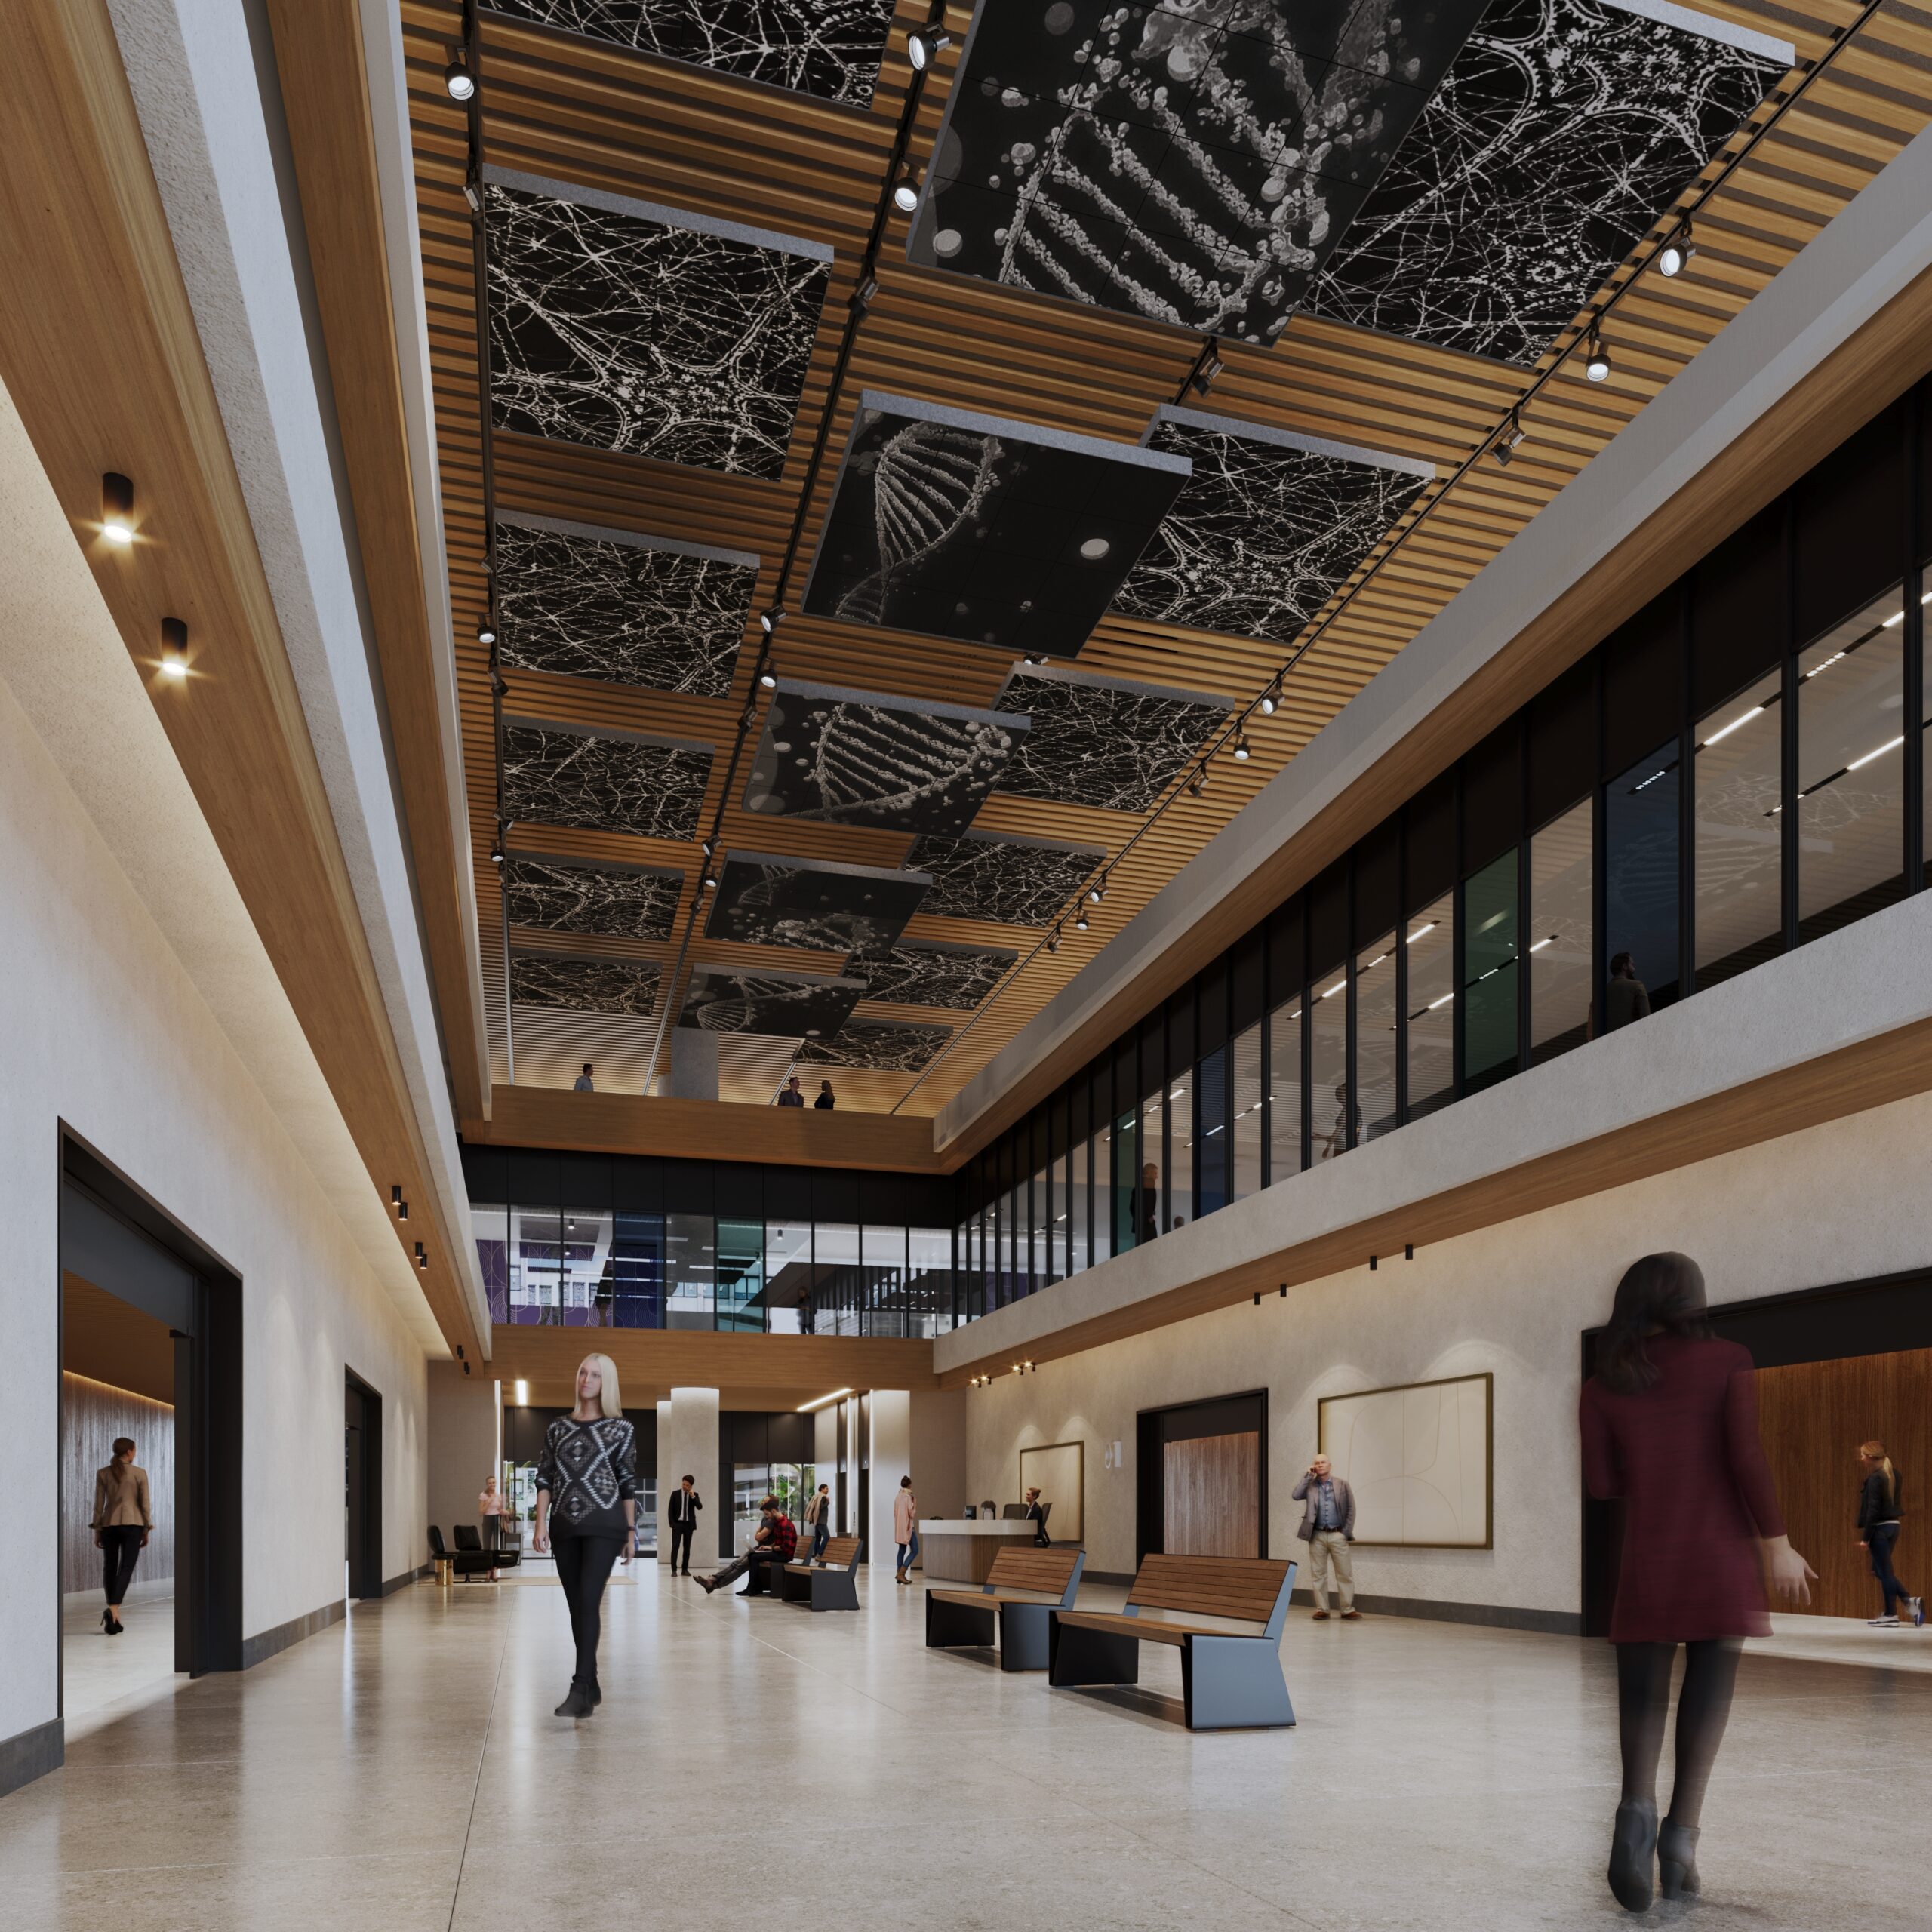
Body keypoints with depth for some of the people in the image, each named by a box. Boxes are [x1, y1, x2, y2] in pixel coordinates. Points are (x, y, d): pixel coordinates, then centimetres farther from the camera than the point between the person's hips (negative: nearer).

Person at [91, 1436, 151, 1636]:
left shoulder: (102, 1474, 3)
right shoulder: (140, 1473, -2)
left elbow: (98, 1504, 2)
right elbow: (145, 1503, -2)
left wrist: (97, 1531, 8)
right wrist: (147, 1530, 5)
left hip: (109, 1524, 3)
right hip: (132, 1524, -2)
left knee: (110, 1568, 12)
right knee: (126, 1568, -5)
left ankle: (113, 1620, 14)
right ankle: (113, 1610, -26)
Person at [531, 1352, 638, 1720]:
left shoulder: (621, 1429, 3)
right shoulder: (557, 1428, 11)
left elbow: (628, 1483, 6)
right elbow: (545, 1479, 9)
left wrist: (631, 1531, 5)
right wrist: (541, 1524, -2)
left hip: (604, 1523, -4)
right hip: (565, 1525, 4)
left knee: (588, 1602, -15)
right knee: (576, 1606, 7)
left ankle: (581, 1692, -18)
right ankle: (592, 1686, 18)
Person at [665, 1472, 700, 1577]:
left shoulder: (694, 1495, 4)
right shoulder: (675, 1494, 1)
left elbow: (699, 1507, -11)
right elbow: (671, 1510, 2)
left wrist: (693, 1497, -20)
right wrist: (672, 1523, -6)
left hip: (689, 1524, 2)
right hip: (677, 1523, -2)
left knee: (687, 1547, 5)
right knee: (675, 1546, -9)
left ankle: (685, 1569, 12)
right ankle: (674, 1569, -7)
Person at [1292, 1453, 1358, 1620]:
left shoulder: (1342, 1485, 5)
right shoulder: (1310, 1485, 7)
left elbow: (1351, 1509, 5)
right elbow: (1296, 1496, -10)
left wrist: (1347, 1532, -3)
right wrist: (1307, 1476, -8)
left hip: (1338, 1535, -1)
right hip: (1317, 1536, 1)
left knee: (1345, 1574, 0)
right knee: (1318, 1574, 2)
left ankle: (1348, 1610, 6)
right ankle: (1321, 1610, 8)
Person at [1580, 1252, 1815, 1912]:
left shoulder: (1604, 1384, 5)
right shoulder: (1727, 1360, 0)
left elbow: (1601, 1481, 3)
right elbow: (1747, 1454, -10)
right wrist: (1776, 1542, -4)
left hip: (1648, 1557, 1)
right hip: (1721, 1551, -1)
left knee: (1642, 1689, 6)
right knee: (1709, 1685, 7)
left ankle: (1638, 1807, -19)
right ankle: (1680, 1834, -2)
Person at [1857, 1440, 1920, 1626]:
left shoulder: (1874, 1478, -16)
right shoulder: (1893, 1475, 8)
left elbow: (1873, 1510, -18)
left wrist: (1865, 1538, -15)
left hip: (1880, 1528, -9)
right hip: (1893, 1526, 9)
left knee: (1884, 1572, 0)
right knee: (1880, 1570, 18)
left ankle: (1891, 1616, 6)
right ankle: (1910, 1601, 10)